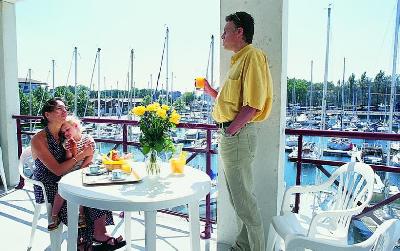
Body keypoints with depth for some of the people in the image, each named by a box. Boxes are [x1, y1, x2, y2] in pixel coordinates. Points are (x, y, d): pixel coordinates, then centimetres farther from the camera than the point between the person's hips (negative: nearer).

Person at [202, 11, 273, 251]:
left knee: (243, 198, -1)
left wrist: (230, 131, -20)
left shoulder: (253, 56, -11)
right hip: (230, 135, 10)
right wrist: (210, 91, 17)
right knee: (239, 196, 18)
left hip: (239, 135, -10)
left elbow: (253, 105, -21)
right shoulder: (239, 60, 20)